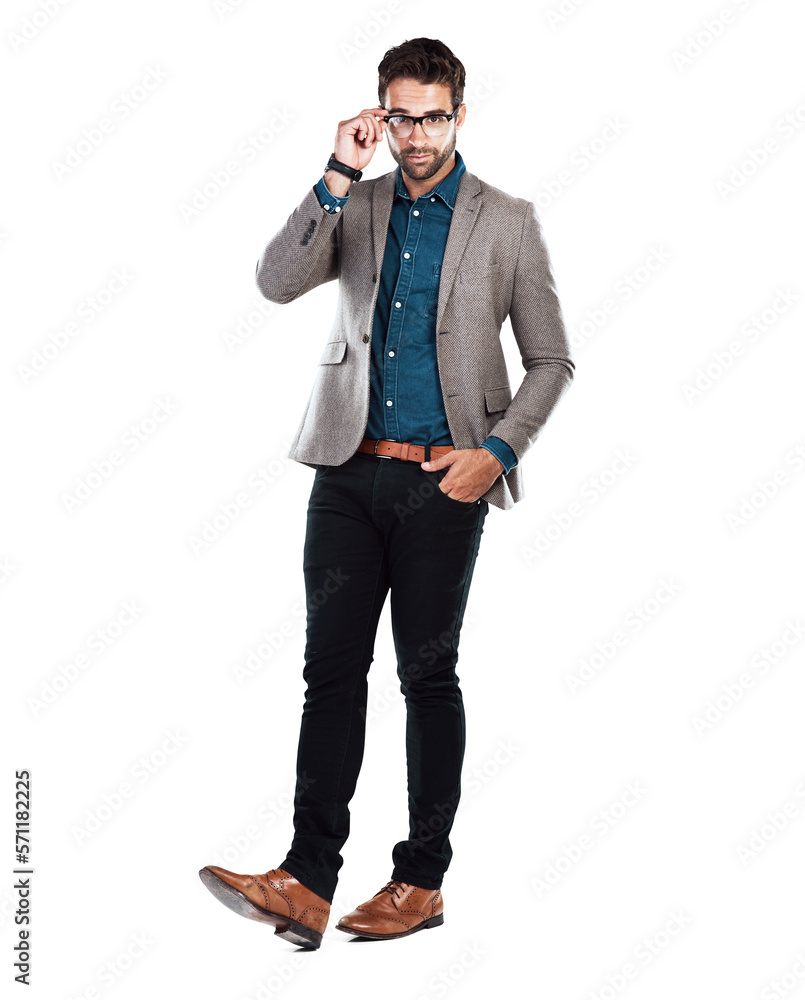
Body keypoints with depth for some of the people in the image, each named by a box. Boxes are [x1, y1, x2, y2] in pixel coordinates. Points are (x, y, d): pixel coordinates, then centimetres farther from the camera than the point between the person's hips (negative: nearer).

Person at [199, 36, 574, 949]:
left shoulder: (508, 222, 6)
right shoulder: (355, 207, 13)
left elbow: (550, 360, 6)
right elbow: (276, 281, -5)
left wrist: (498, 450, -7)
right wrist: (339, 173, -10)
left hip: (442, 480, -2)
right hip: (349, 471, 2)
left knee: (428, 675, 4)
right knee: (332, 668, -2)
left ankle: (422, 880, 15)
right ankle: (306, 884, -2)